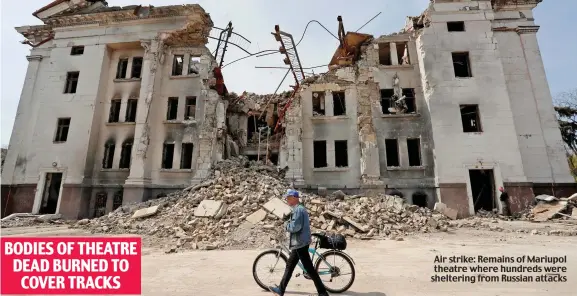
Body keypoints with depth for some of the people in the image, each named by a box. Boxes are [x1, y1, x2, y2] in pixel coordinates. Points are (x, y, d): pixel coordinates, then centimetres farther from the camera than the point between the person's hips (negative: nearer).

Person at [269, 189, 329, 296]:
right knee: (289, 266, 17)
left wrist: (286, 226, -8)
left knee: (309, 268, -2)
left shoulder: (298, 209, -19)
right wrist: (289, 225, 10)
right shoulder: (299, 208, 14)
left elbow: (295, 227, -27)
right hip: (299, 243, 11)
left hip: (300, 243, -11)